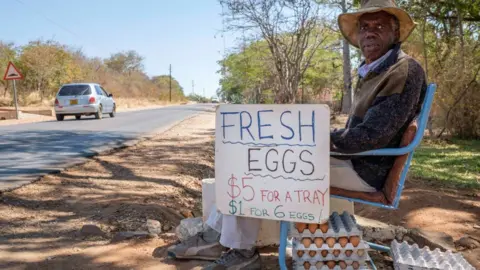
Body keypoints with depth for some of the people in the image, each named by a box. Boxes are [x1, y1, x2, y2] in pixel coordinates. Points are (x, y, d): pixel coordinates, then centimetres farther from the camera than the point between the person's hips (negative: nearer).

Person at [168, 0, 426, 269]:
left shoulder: (405, 71, -15)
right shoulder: (373, 71, 16)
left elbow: (372, 135, -24)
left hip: (364, 169, -10)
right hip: (352, 157, 10)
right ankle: (217, 236, 7)